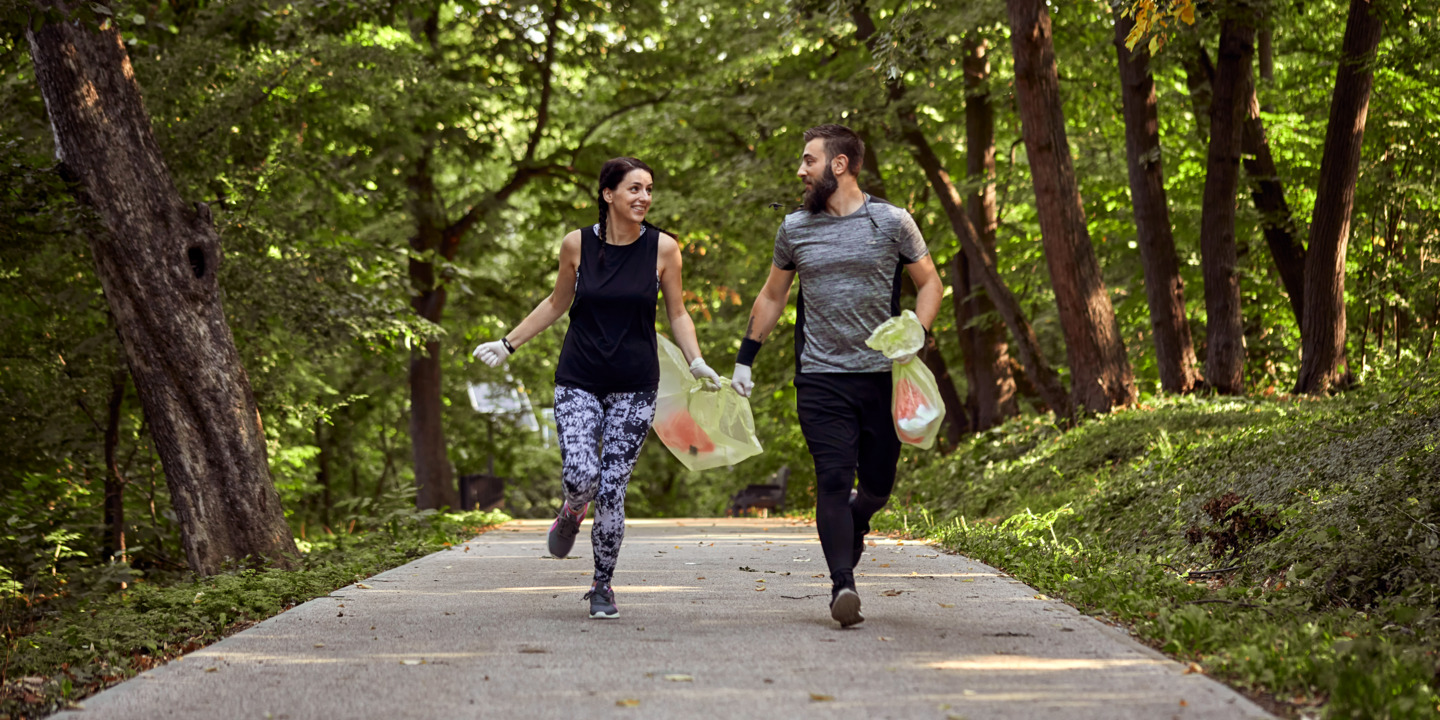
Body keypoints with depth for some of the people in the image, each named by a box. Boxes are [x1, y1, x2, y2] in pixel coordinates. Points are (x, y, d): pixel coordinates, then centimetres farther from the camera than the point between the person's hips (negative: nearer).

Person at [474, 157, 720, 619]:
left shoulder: (663, 248, -3)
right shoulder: (577, 244, -2)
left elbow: (677, 313, 7)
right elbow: (558, 303, 14)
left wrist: (697, 363, -8)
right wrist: (508, 344, 15)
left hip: (635, 386, 0)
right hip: (579, 381, 0)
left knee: (612, 489, -3)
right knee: (580, 476, -18)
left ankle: (603, 586, 17)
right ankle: (572, 512, 21)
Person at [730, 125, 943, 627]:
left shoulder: (891, 222, 1)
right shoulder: (794, 228, 9)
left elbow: (930, 284, 9)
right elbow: (772, 296, 20)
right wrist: (744, 360, 16)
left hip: (882, 375, 0)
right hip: (821, 377, 0)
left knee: (877, 485, 8)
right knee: (833, 479, -13)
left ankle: (852, 525, 40)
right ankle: (843, 585, -17)